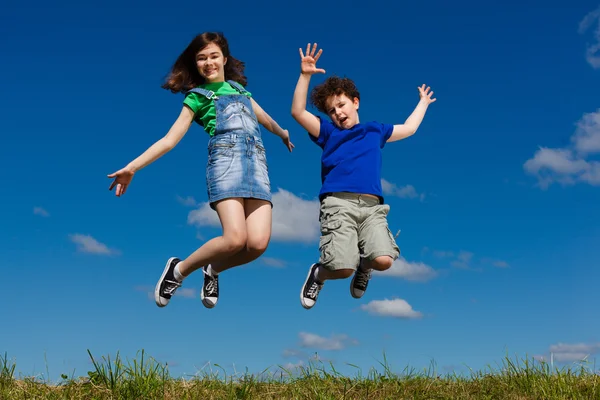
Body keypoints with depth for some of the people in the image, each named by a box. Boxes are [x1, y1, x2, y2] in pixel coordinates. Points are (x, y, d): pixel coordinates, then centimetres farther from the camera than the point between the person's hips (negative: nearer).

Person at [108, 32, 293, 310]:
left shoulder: (239, 88, 27)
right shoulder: (196, 96, 14)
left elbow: (264, 118, 44)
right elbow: (170, 139, 9)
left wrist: (283, 134, 60)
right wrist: (132, 167, 0)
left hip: (257, 161, 4)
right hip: (226, 157, -4)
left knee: (258, 243, -17)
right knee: (235, 239, -25)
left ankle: (213, 270, 13)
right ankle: (179, 269, 0)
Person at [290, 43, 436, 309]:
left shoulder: (375, 130, 27)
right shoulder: (328, 132, 18)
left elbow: (409, 128, 42)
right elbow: (297, 112, 6)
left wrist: (423, 102, 53)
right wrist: (305, 75, -3)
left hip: (372, 206, 3)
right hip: (338, 204, -2)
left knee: (383, 260, -21)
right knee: (343, 268, -21)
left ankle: (364, 266, 17)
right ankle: (318, 274, 16)